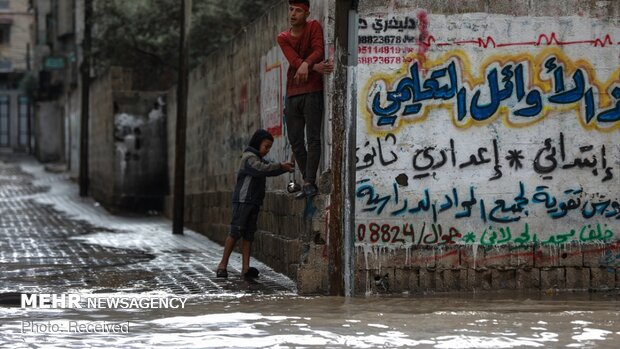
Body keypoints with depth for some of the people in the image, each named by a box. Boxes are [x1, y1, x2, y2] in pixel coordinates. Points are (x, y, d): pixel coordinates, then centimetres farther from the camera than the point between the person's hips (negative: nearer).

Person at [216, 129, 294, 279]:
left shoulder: (258, 159, 21)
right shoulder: (249, 157, -9)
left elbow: (269, 170, 16)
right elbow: (261, 169, -25)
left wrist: (286, 168, 1)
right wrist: (280, 166, -22)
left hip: (254, 202, 9)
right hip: (243, 200, -9)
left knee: (249, 234, 1)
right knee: (236, 232, -9)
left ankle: (245, 267, -4)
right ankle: (223, 265, -4)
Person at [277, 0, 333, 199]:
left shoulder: (314, 27, 2)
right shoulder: (283, 38, 10)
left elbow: (318, 51, -14)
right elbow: (294, 60, -7)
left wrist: (306, 64, -35)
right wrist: (316, 67, -25)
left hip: (312, 91, -5)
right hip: (292, 93, 5)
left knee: (313, 138, -11)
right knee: (295, 140, 3)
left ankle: (309, 183, -16)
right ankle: (308, 181, 9)